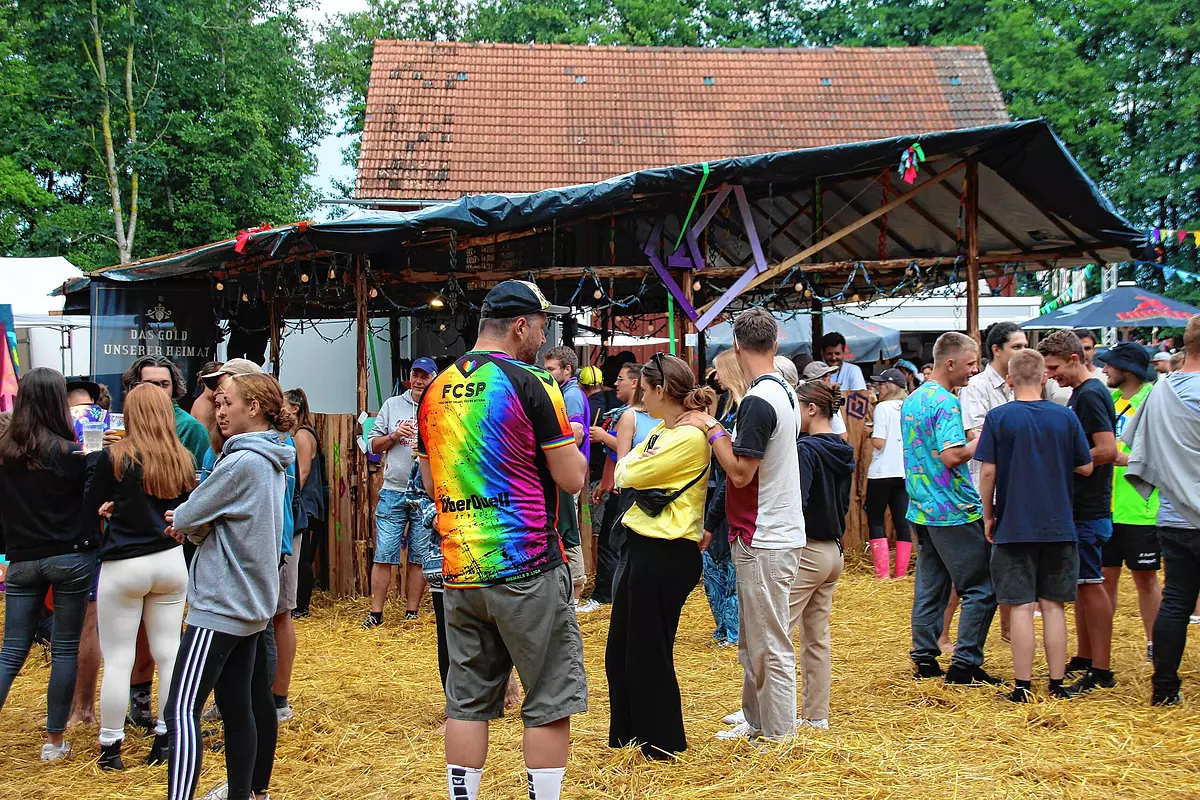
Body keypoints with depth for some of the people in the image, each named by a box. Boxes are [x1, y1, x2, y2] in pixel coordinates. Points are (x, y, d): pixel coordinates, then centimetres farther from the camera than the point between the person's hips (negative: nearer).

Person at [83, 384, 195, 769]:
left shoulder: (114, 457, -11)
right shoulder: (182, 459, 0)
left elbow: (90, 511, -3)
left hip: (123, 567, -4)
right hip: (170, 562, 4)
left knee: (118, 659, 4)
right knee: (168, 653, 10)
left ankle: (110, 747, 10)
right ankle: (166, 739, 17)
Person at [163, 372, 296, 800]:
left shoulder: (242, 463, -17)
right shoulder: (271, 462, 12)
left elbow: (187, 517, -11)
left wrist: (185, 521, 12)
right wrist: (195, 525, 1)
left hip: (222, 603, -10)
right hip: (251, 603, 10)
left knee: (182, 709, -14)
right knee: (241, 707, 15)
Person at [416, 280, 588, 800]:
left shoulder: (436, 391, 10)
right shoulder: (532, 385, -9)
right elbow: (573, 479, -8)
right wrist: (568, 440, 10)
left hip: (458, 571, 6)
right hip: (527, 569, -6)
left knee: (467, 702, 12)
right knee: (549, 703, 4)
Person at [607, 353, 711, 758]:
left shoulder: (690, 437, -18)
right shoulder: (662, 431, 13)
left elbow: (630, 474, -17)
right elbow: (624, 474, 9)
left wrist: (631, 458, 3)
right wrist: (633, 458, -10)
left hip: (666, 556, -10)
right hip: (644, 547, 10)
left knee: (648, 652, 2)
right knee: (620, 648, 17)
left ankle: (662, 743, 16)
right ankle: (627, 733, 31)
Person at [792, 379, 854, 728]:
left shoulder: (806, 449, -16)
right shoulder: (843, 452, 10)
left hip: (806, 551, -9)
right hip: (833, 551, 9)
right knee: (817, 637, 14)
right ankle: (817, 715, 19)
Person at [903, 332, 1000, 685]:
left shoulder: (911, 400, 14)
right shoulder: (946, 402, -16)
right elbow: (952, 456, -25)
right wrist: (981, 441, -10)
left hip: (921, 510, 9)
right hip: (954, 512, -9)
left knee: (930, 588, 13)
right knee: (981, 589, -2)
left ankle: (924, 659, 15)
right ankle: (965, 663, -3)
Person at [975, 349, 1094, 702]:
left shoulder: (998, 417, -6)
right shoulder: (1065, 417, 0)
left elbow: (987, 471, -8)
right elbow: (1085, 467, 5)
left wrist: (988, 516, 4)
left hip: (1013, 527, -2)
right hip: (1058, 527, 2)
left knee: (1021, 607, 1)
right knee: (1053, 606, 9)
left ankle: (1023, 687, 4)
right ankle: (1057, 685, 12)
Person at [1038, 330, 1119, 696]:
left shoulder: (1090, 395, -16)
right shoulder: (1079, 394, 14)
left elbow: (1107, 450, -23)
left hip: (1088, 510, -10)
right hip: (1078, 505, 10)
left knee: (1090, 584, -6)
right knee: (1082, 584, 15)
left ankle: (1101, 670, -1)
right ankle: (1084, 657, 24)